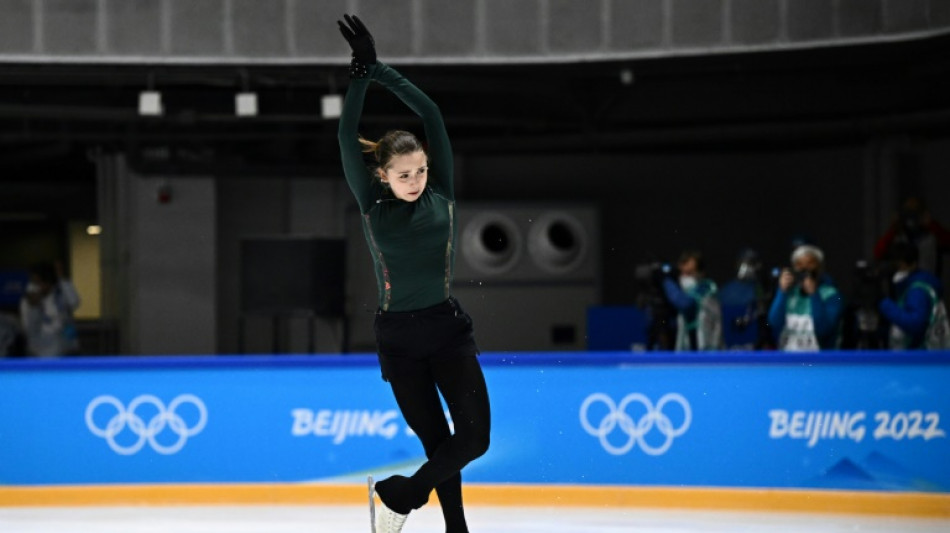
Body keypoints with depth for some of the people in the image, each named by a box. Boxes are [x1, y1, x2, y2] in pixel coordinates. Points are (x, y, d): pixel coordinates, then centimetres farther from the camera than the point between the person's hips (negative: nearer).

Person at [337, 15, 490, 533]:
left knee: (474, 437, -9)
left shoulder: (441, 195, -2)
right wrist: (360, 72, -16)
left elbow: (431, 113, -7)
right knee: (436, 441, 5)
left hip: (448, 330, 1)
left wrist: (379, 69, -10)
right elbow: (347, 138, -9)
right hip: (398, 339, -1)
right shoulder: (373, 206, -2)